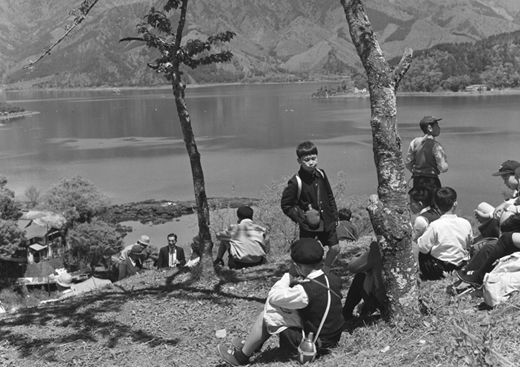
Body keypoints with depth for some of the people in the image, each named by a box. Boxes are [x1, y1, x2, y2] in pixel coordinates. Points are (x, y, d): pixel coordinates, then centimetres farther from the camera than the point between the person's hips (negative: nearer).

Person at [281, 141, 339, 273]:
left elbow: (330, 196, 11)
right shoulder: (296, 182, -18)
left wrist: (334, 215, 9)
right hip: (308, 226, -6)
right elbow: (286, 205, -11)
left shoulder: (321, 174, -1)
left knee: (335, 248, 12)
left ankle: (324, 273, 35)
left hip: (326, 221, 6)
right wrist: (301, 218, -16)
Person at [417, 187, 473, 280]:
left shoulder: (435, 226, -22)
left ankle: (427, 276, 15)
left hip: (441, 268, -4)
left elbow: (423, 247, -16)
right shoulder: (465, 224, -10)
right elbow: (469, 245, 6)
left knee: (422, 255, 20)